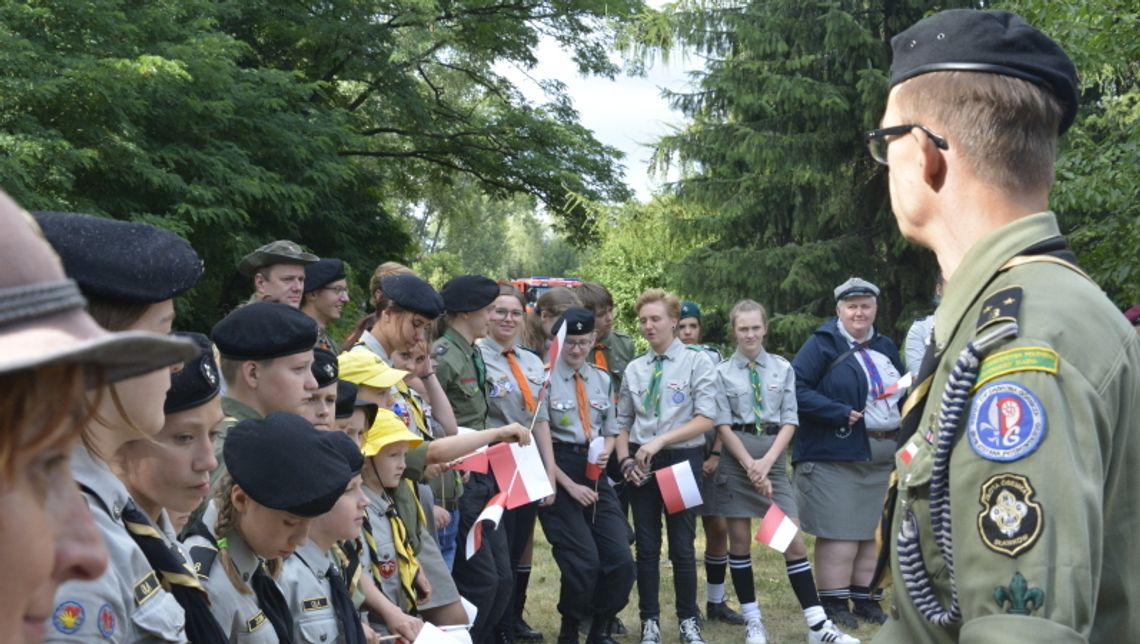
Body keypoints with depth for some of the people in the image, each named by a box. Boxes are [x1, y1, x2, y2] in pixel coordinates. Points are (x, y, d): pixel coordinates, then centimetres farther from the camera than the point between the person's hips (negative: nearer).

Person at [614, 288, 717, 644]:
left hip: (682, 460, -3)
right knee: (647, 546, 9)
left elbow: (706, 419, -12)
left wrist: (660, 440, -18)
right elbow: (622, 422, 12)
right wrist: (625, 461, -5)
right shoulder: (633, 369, 7)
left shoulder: (696, 362, -5)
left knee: (682, 546, 5)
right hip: (641, 464, 3)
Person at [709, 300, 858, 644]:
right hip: (735, 457, -1)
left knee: (794, 540, -2)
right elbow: (723, 425, -4)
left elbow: (790, 421, 2)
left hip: (773, 457, 1)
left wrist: (767, 462, -10)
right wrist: (751, 466, -11)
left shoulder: (783, 368, 4)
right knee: (739, 540, 5)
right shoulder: (722, 372, -1)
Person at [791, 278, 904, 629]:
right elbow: (796, 388, -16)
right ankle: (834, 602, 5)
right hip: (835, 453, -7)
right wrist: (840, 413, -21)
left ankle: (864, 598, 22)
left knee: (869, 530, 12)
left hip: (882, 453, 7)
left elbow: (902, 392, 22)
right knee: (839, 532, -4)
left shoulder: (885, 347, 14)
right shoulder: (822, 344, -7)